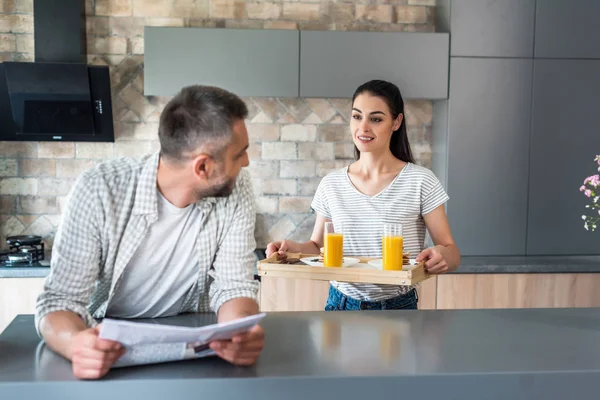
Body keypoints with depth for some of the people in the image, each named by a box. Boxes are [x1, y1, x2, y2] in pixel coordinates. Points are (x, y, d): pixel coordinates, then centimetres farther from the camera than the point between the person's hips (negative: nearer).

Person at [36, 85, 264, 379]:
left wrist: (241, 332, -34)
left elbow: (234, 286, -12)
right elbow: (60, 298, -19)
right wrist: (76, 344, -40)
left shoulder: (236, 191, -13)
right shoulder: (99, 191, -21)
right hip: (108, 341, 0)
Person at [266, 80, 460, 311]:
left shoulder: (420, 182, -10)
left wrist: (442, 256, -30)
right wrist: (294, 248, -11)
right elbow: (318, 245, 9)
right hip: (341, 303, 3)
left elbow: (451, 251, -8)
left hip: (398, 308, -2)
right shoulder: (331, 185, 0)